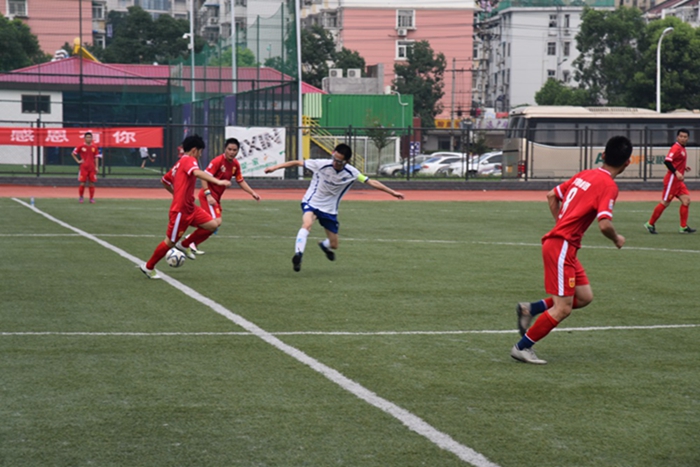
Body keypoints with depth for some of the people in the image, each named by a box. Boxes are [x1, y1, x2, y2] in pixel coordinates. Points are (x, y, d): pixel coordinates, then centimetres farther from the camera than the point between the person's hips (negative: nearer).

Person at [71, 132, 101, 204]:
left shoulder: (94, 147, 6)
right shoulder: (81, 147, 0)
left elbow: (96, 158, 8)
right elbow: (73, 153, 8)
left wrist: (96, 167, 0)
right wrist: (78, 161, 0)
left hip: (92, 168, 2)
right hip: (83, 167, -2)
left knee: (92, 183, 1)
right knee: (82, 183, -4)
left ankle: (92, 198, 8)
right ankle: (80, 197, 10)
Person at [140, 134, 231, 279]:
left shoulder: (179, 163, 15)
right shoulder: (189, 160, -12)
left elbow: (165, 181, 26)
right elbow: (197, 173, -35)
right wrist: (217, 181, -44)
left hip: (190, 208, 9)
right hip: (180, 210, -9)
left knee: (212, 225, 0)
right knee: (170, 242, 2)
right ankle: (148, 267, 18)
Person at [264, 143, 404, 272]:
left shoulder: (351, 173, -12)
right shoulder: (321, 164, -19)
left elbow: (372, 182, -7)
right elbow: (297, 163, -13)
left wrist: (392, 192, -6)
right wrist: (275, 167, -14)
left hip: (329, 210, 3)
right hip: (311, 203, -3)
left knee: (334, 245, 10)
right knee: (307, 224, -36)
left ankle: (325, 245, 47)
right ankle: (298, 255, -40)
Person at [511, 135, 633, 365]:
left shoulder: (584, 175, 12)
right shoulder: (608, 186, -13)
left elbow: (552, 195, 20)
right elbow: (604, 224, -23)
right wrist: (617, 239, -2)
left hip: (563, 246, 9)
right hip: (561, 248, -9)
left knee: (584, 297, 12)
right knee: (563, 308, -5)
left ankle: (530, 309, 13)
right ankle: (522, 348, 1)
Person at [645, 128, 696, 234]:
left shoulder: (682, 148, 14)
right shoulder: (676, 148, -15)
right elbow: (667, 161, -26)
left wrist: (684, 168, 12)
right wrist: (676, 172, -31)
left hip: (679, 180, 9)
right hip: (672, 179, -9)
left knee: (686, 200, 2)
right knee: (665, 202, -4)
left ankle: (683, 227, 5)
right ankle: (650, 224, 7)